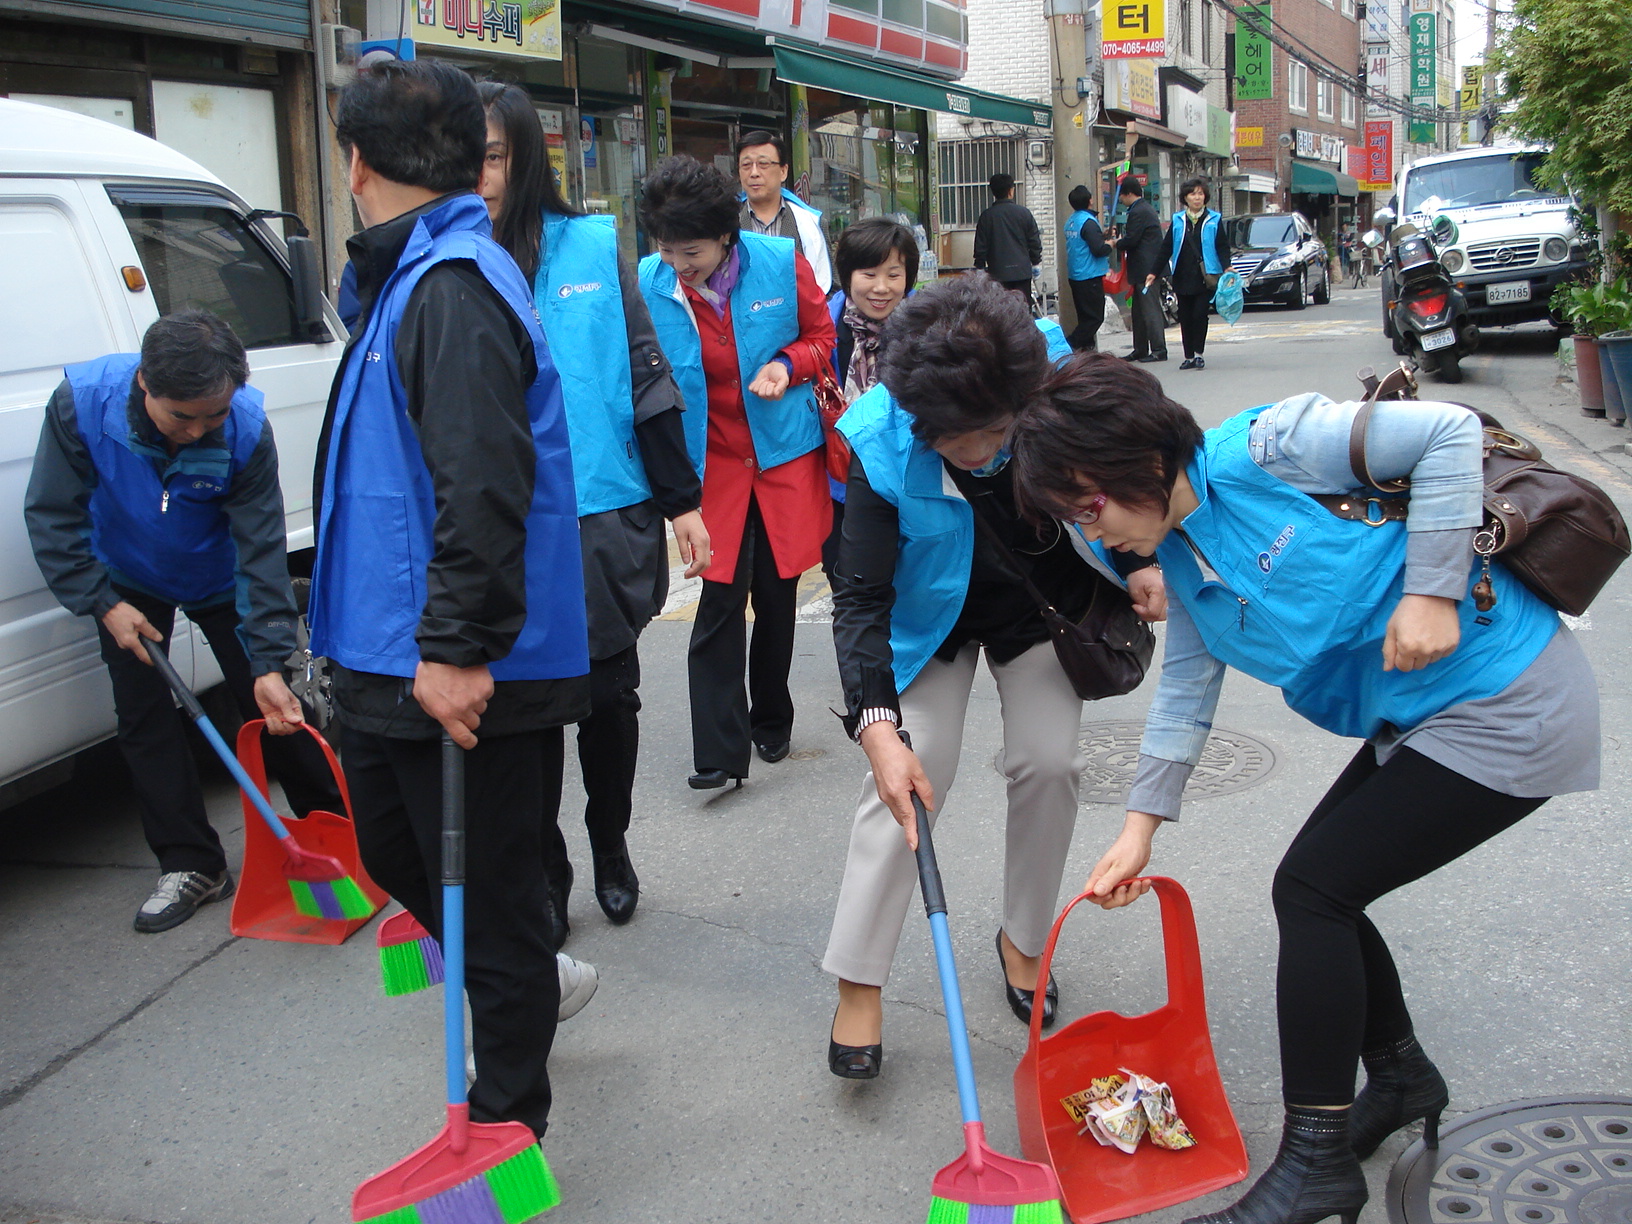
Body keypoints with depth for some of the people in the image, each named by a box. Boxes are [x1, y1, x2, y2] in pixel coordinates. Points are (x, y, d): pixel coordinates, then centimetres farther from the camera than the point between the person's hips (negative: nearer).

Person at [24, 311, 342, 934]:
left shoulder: (247, 428, -33)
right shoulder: (82, 400, -31)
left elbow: (261, 551, -29)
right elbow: (52, 516, -19)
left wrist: (270, 665, -32)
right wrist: (103, 604, -23)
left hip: (218, 579, -1)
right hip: (129, 582, 1)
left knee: (273, 706, 1)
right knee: (143, 715, -2)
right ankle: (191, 865, 7)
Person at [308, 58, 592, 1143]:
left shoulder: (453, 285, -18)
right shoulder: (410, 277, 15)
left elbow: (484, 487, -28)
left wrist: (458, 647, -27)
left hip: (463, 676, -10)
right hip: (400, 659, 10)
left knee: (490, 893, 4)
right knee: (396, 851, 24)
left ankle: (506, 1129, 21)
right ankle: (529, 988, 44)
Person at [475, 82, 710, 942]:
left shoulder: (591, 247, -1)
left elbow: (645, 375, 4)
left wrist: (681, 501, 4)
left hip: (605, 518, 1)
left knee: (609, 696, 13)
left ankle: (611, 849, 37)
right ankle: (544, 874, 27)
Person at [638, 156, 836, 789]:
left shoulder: (781, 261, -11)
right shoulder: (648, 284, -10)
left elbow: (822, 336, 5)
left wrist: (787, 365, -16)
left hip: (786, 454, 1)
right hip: (711, 463, -1)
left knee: (777, 595, 10)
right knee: (720, 601, -7)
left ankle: (771, 723, 32)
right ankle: (719, 753, 0)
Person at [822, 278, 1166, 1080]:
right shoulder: (880, 445, -34)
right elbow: (861, 597, -31)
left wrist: (1146, 560, -20)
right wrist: (878, 726, -41)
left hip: (1042, 601, 2)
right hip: (934, 615, -2)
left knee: (1049, 761, -3)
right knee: (908, 781, -9)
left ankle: (1022, 940, 22)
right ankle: (858, 984, 2)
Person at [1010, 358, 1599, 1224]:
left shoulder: (1263, 449, -21)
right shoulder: (1180, 564, 5)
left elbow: (1449, 430, -18)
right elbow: (1185, 693, 10)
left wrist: (1431, 590, -22)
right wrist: (1141, 825, 5)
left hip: (1506, 706, -9)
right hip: (1419, 720, 9)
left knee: (1311, 889, -8)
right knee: (1316, 889, 11)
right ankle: (1400, 1077, 36)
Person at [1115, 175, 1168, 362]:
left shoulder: (1138, 212, -15)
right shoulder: (1146, 209, 18)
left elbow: (1131, 240, -18)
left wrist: (1116, 244, 0)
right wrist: (1121, 241, 13)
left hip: (1146, 270, -11)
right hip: (1150, 268, 11)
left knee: (1150, 309, -9)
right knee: (1139, 310, 14)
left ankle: (1159, 350, -8)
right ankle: (1140, 350, 19)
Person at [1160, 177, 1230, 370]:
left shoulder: (1214, 220, 4)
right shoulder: (1177, 220, 9)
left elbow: (1222, 246, 1)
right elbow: (1166, 248, 11)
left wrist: (1226, 267, -16)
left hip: (1205, 277, -3)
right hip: (1182, 277, 3)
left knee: (1199, 314, -9)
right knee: (1185, 317, 4)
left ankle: (1199, 353, 4)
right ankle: (1189, 356, 12)